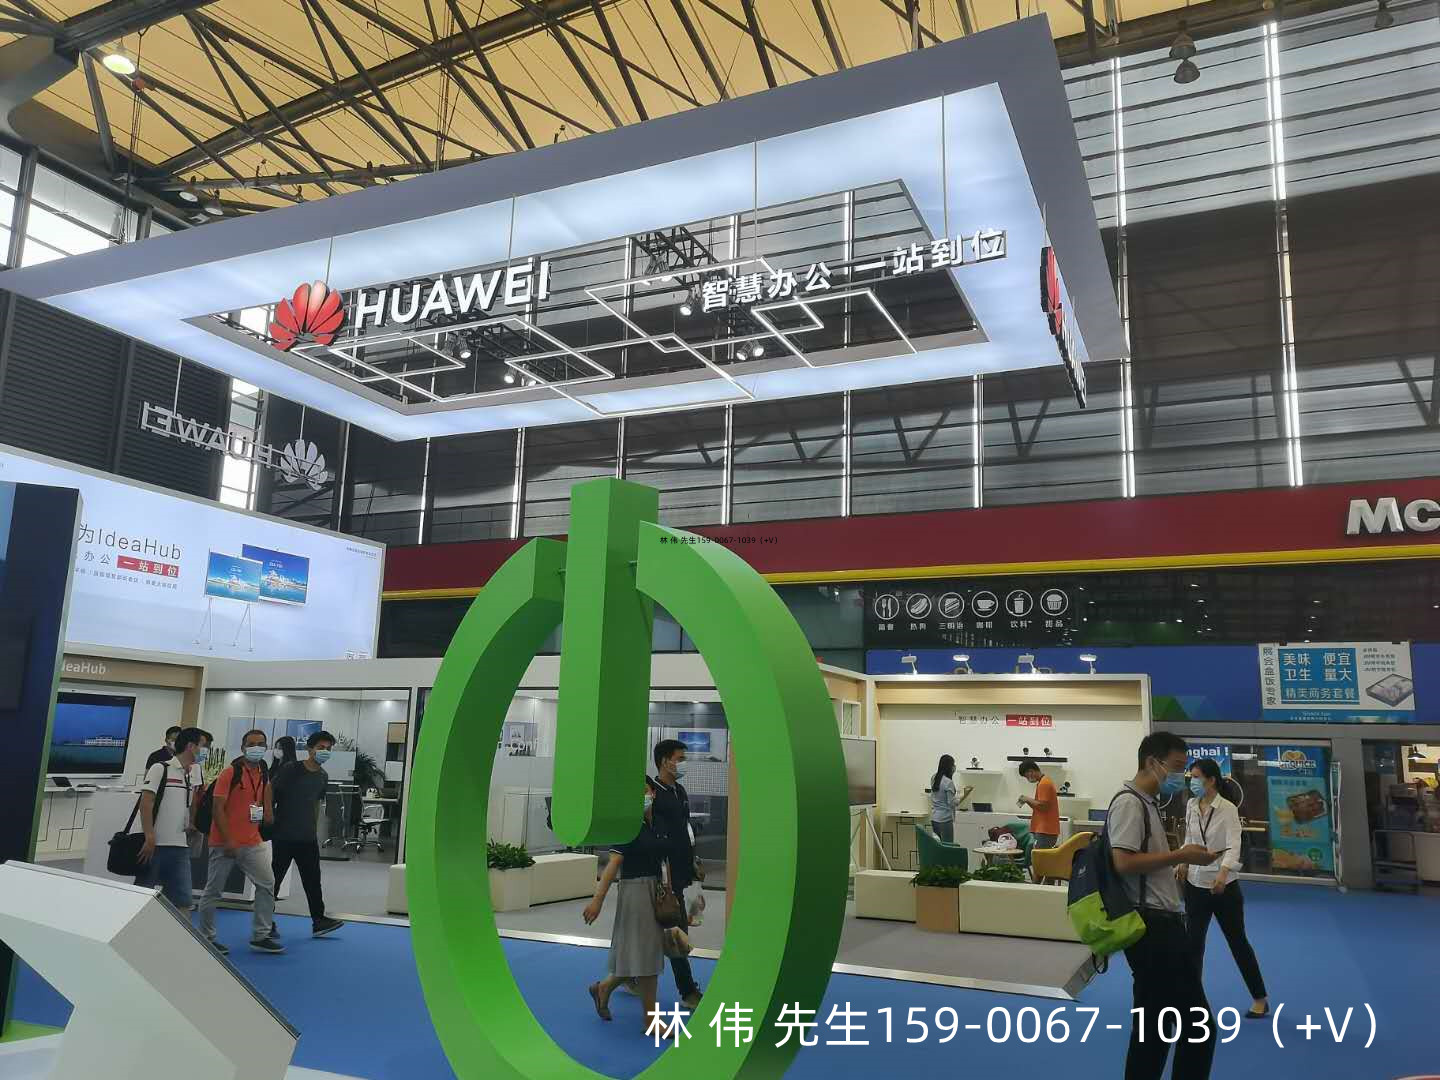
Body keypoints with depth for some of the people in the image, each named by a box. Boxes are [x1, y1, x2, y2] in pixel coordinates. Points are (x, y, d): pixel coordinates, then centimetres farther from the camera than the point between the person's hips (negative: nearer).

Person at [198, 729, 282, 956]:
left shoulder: (264, 775, 10)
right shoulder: (230, 774, -10)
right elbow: (217, 809, -15)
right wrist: (227, 841, -18)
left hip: (252, 843, 6)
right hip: (225, 843, -6)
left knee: (267, 884, 2)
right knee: (214, 890, 4)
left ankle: (260, 936, 10)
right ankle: (206, 938, 18)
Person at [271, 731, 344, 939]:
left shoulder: (323, 776, 8)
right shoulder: (291, 769, -10)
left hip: (307, 838, 6)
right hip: (283, 835, -5)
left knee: (313, 879, 6)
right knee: (275, 877, 4)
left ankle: (319, 921, 10)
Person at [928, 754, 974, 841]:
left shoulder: (934, 778, 6)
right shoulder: (948, 782, -16)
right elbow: (952, 803, -15)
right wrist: (965, 795, -13)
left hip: (934, 818, 8)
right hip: (945, 819, -8)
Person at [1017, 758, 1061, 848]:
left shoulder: (1044, 784, -14)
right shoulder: (1044, 782, 18)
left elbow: (1043, 806, -21)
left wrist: (1028, 799, -9)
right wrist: (1028, 801, 9)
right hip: (1045, 830, 10)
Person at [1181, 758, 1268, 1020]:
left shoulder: (1228, 809, -16)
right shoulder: (1191, 806, 0)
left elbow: (1233, 846, -26)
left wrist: (1223, 872, -41)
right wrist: (1182, 863, 1)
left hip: (1223, 885, -5)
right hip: (1196, 883, 5)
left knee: (1238, 942, 8)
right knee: (1194, 941, 7)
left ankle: (1260, 998, 25)